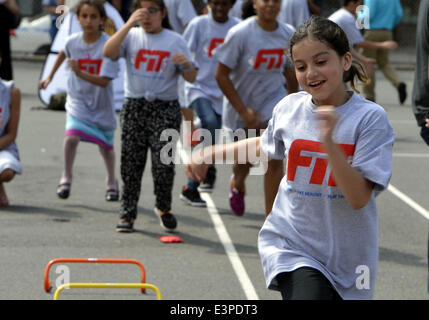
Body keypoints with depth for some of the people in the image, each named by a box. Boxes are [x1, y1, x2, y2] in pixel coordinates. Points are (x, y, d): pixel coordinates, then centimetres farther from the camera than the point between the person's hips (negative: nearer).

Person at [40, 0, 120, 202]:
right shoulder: (72, 41, -10)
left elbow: (104, 81, -28)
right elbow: (63, 54, 17)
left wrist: (81, 73, -41)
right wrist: (50, 76, 24)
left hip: (101, 104, -1)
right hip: (78, 100, 1)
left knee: (105, 146, 11)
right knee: (71, 136, -21)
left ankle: (112, 182, 35)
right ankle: (66, 177, -1)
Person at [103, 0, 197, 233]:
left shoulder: (175, 41, 6)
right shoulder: (131, 36, 6)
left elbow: (191, 78, 5)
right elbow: (108, 52, -13)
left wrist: (186, 64, -18)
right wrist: (129, 24, -20)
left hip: (165, 108, -1)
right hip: (134, 106, 1)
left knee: (164, 162, -7)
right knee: (130, 163, 0)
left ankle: (164, 208, 16)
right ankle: (127, 213, 8)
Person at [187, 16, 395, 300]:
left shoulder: (370, 117, -11)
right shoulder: (289, 108, -1)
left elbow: (359, 198, -19)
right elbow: (265, 145, 24)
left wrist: (329, 142, -29)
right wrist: (212, 153, 19)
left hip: (346, 255, 0)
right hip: (291, 243, 0)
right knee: (310, 292, -25)